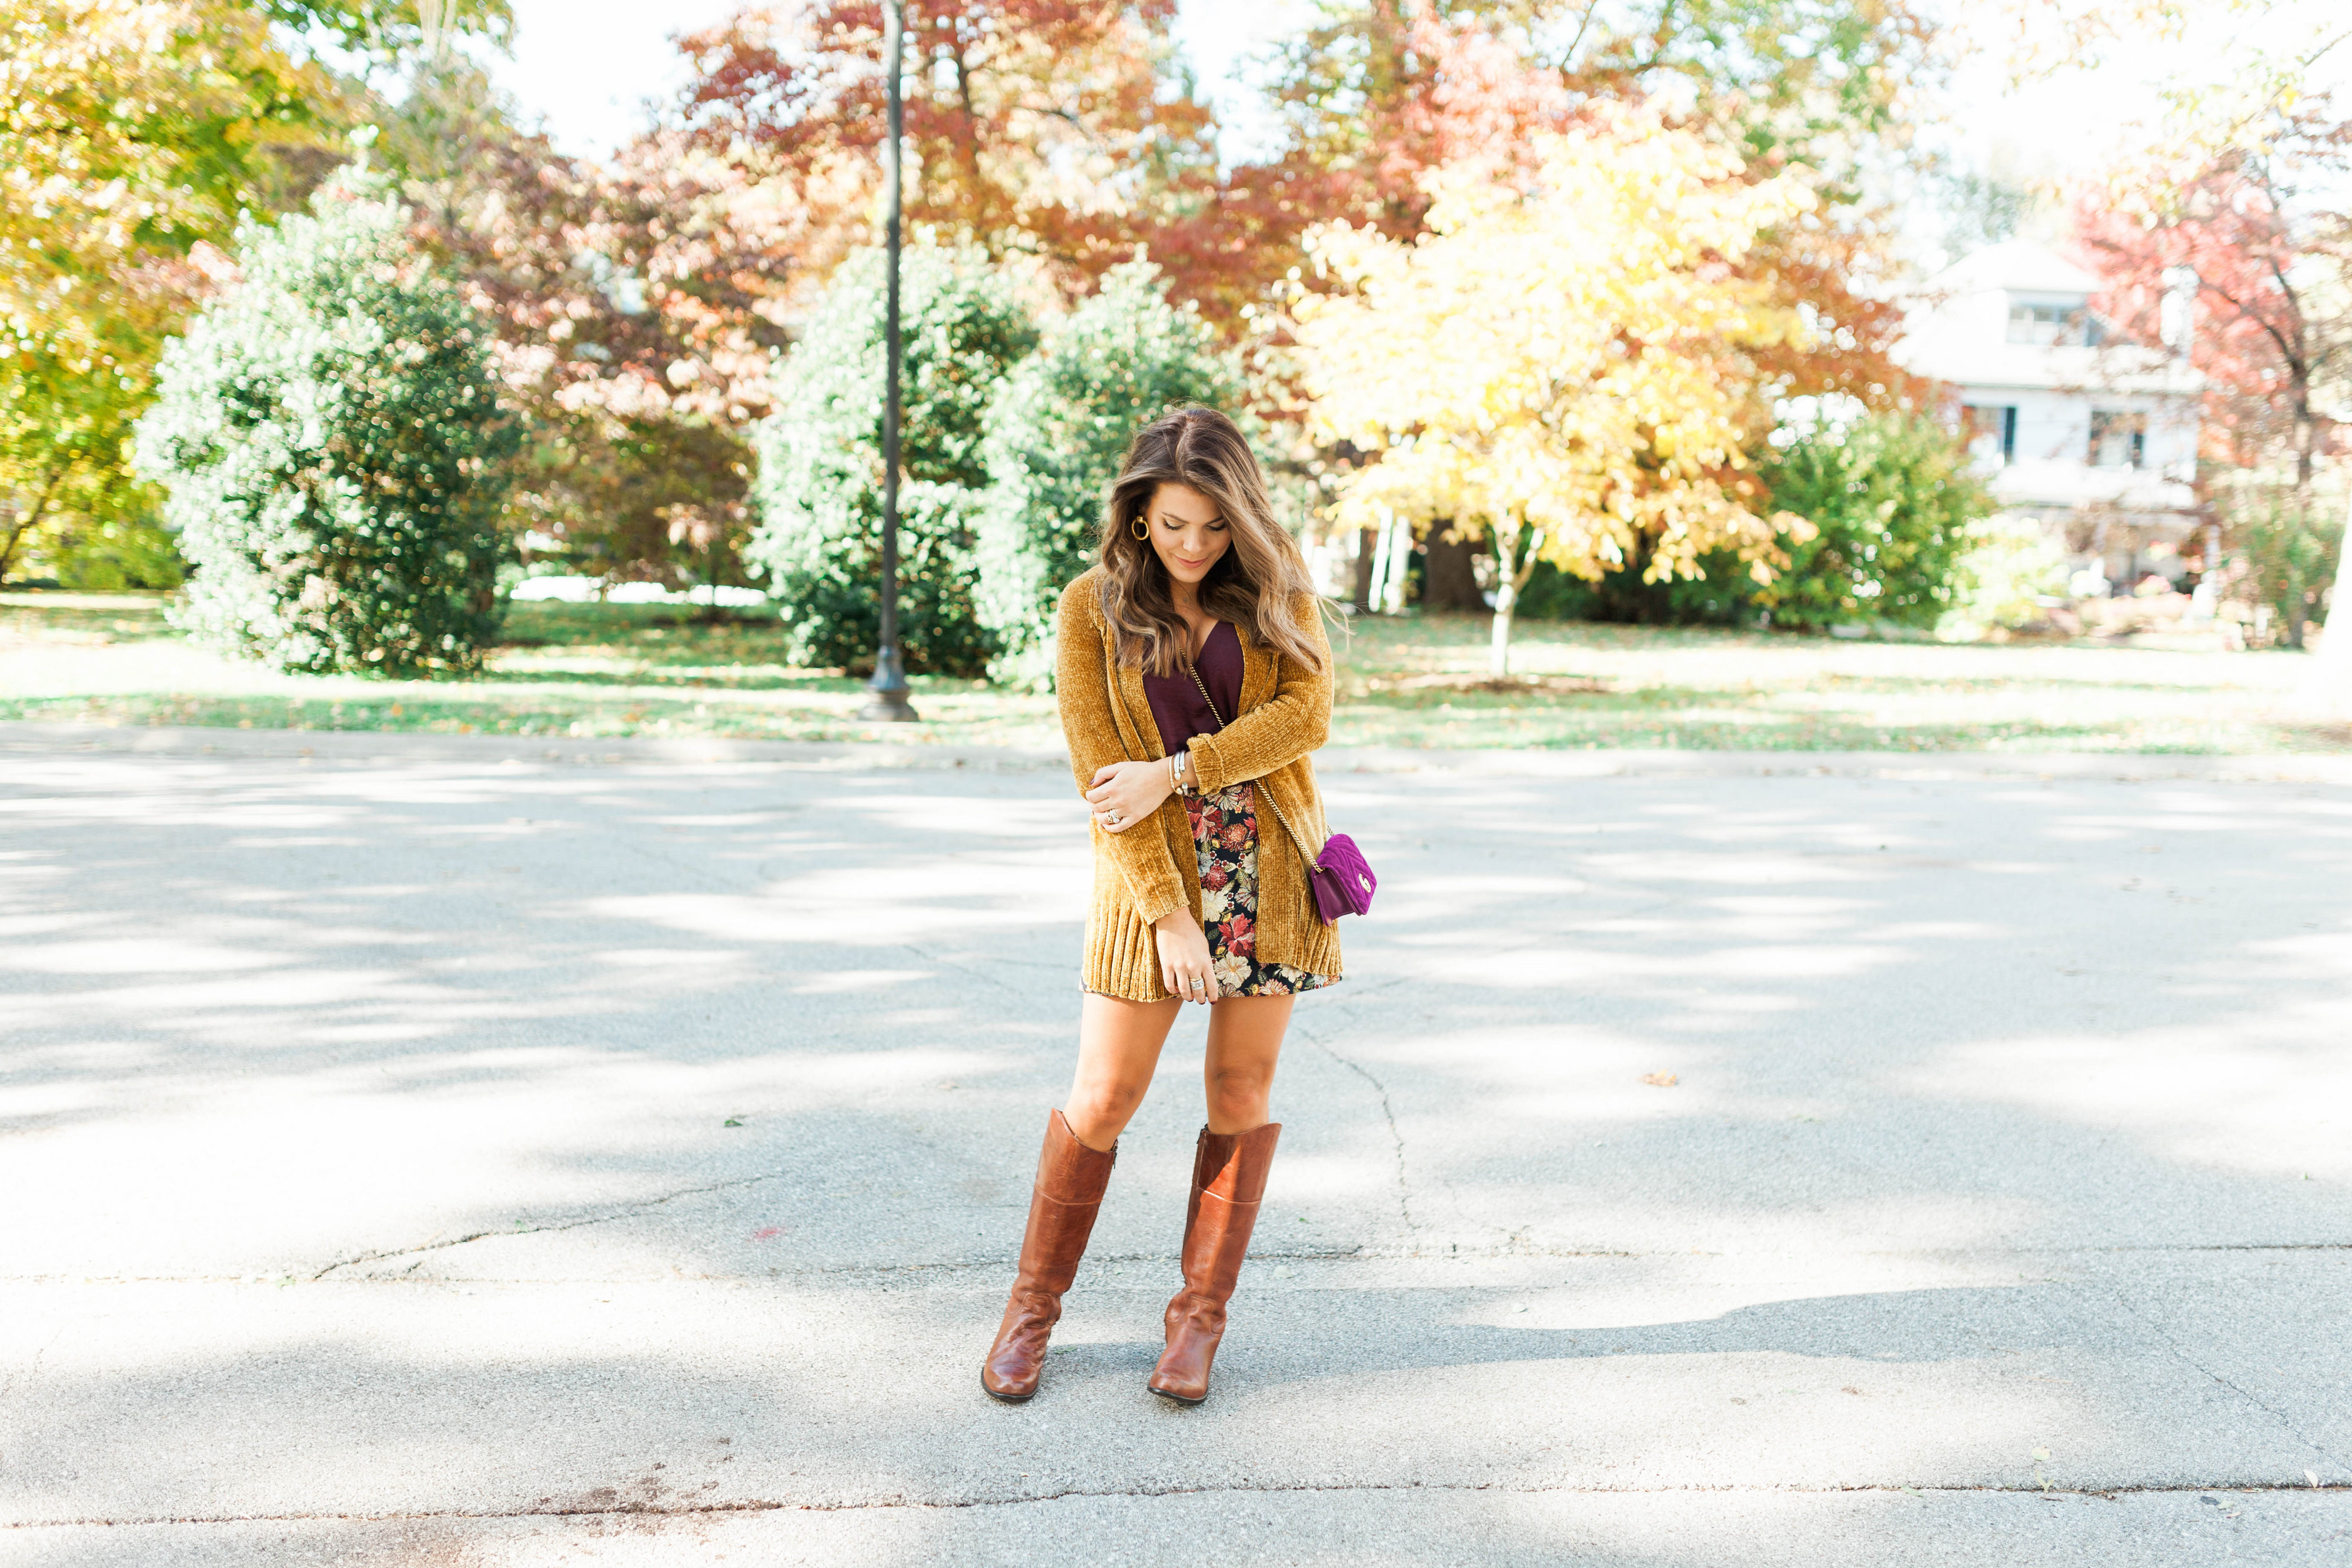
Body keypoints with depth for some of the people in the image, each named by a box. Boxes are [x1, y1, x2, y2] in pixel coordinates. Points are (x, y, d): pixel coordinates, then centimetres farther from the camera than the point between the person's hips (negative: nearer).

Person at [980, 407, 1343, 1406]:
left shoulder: (1275, 586, 4)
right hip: (1154, 872, -2)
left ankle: (1200, 1315, 20)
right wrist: (1169, 911, -14)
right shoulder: (1092, 608, -2)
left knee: (1242, 1088, 6)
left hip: (1269, 862, 2)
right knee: (1104, 1097, 0)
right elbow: (1101, 775, -7)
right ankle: (1033, 1305, 19)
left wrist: (1174, 772, -17)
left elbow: (1306, 715, -8)